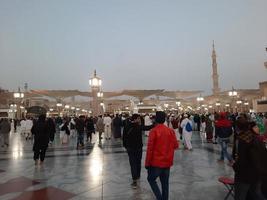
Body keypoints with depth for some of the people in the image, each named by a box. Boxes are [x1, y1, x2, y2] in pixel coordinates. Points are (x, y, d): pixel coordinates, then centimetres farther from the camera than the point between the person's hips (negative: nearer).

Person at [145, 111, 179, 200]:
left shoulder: (153, 131, -15)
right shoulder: (170, 130, -3)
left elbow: (150, 148, -15)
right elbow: (176, 145, 2)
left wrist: (147, 163, -7)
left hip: (156, 162, -4)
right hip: (167, 162, 4)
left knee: (151, 179, 16)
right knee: (165, 183, 16)